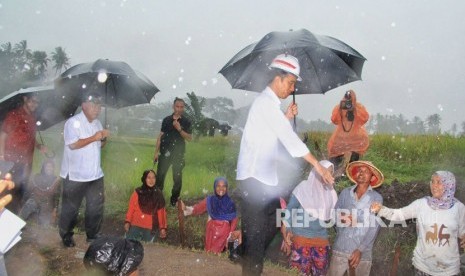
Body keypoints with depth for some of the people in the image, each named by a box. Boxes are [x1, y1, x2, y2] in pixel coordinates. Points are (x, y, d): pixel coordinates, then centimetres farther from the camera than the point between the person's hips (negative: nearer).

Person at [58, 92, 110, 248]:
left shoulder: (97, 123, 11)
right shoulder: (73, 122, -12)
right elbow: (73, 144, -23)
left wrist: (104, 138, -3)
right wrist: (93, 137, -23)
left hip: (95, 174, 7)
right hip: (75, 176, -6)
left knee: (96, 207, 10)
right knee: (71, 208, 8)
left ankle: (92, 235, 25)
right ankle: (66, 236, 25)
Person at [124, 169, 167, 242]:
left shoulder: (158, 194, 1)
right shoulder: (138, 192, -2)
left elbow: (161, 212, 1)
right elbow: (131, 208, 0)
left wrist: (162, 227, -3)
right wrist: (127, 221, -11)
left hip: (150, 229, 1)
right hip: (135, 226, 0)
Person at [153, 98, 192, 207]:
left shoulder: (186, 122, 1)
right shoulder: (166, 120, 5)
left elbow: (189, 138, -5)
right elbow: (161, 136, 7)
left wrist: (179, 129, -19)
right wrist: (156, 152, 4)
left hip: (178, 154, -1)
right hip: (165, 152, 1)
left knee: (177, 177, 5)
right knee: (160, 175, 1)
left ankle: (174, 200, 18)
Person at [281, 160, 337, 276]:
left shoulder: (330, 192, 6)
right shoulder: (303, 188, -4)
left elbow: (333, 215, 11)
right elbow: (289, 211, -2)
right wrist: (286, 235, -6)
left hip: (322, 240, 4)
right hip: (301, 238, -4)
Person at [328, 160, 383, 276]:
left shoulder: (376, 198, 0)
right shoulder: (345, 193, 6)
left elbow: (374, 228, -5)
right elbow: (335, 214, 11)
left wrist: (360, 250, -12)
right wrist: (342, 220, -10)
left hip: (363, 253, -1)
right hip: (340, 249, 1)